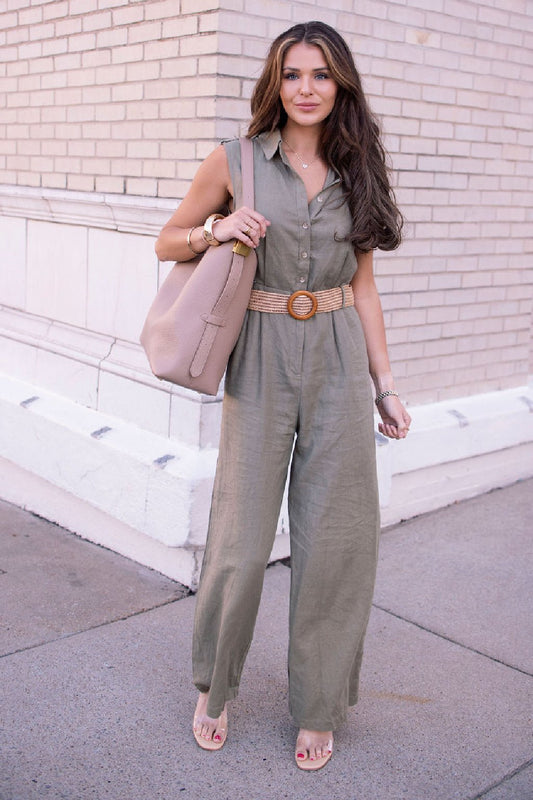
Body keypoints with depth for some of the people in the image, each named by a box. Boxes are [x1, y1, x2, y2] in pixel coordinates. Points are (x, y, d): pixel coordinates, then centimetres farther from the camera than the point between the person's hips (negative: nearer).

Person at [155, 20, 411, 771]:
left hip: (340, 362, 3)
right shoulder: (235, 164, 1)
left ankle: (318, 706, 25)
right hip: (262, 362, -2)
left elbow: (363, 287, 11)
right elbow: (168, 243, 10)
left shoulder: (356, 173, 9)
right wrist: (217, 229, -11)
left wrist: (385, 386, 7)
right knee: (243, 539, -1)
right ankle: (214, 687, 27)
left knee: (335, 539, 4)